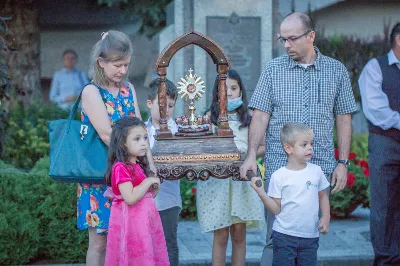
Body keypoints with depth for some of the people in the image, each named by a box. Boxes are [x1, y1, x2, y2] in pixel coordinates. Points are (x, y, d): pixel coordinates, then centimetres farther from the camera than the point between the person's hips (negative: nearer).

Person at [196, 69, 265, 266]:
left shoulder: (248, 117, 8)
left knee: (239, 233, 3)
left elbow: (263, 146, 6)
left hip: (242, 178, 1)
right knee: (221, 235, 0)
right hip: (216, 179, -1)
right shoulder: (211, 117, 6)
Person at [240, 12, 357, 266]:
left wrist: (343, 163, 3)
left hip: (320, 166, 1)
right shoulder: (273, 69, 4)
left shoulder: (336, 71, 5)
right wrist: (252, 155, -8)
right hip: (280, 164, -1)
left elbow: (343, 120, 8)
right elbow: (261, 116, 2)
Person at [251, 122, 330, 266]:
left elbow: (322, 196, 15)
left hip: (310, 236, 3)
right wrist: (260, 191, -17)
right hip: (284, 236, -3)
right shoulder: (279, 176, -6)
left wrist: (326, 217, 2)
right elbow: (276, 209, -5)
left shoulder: (316, 171, 2)